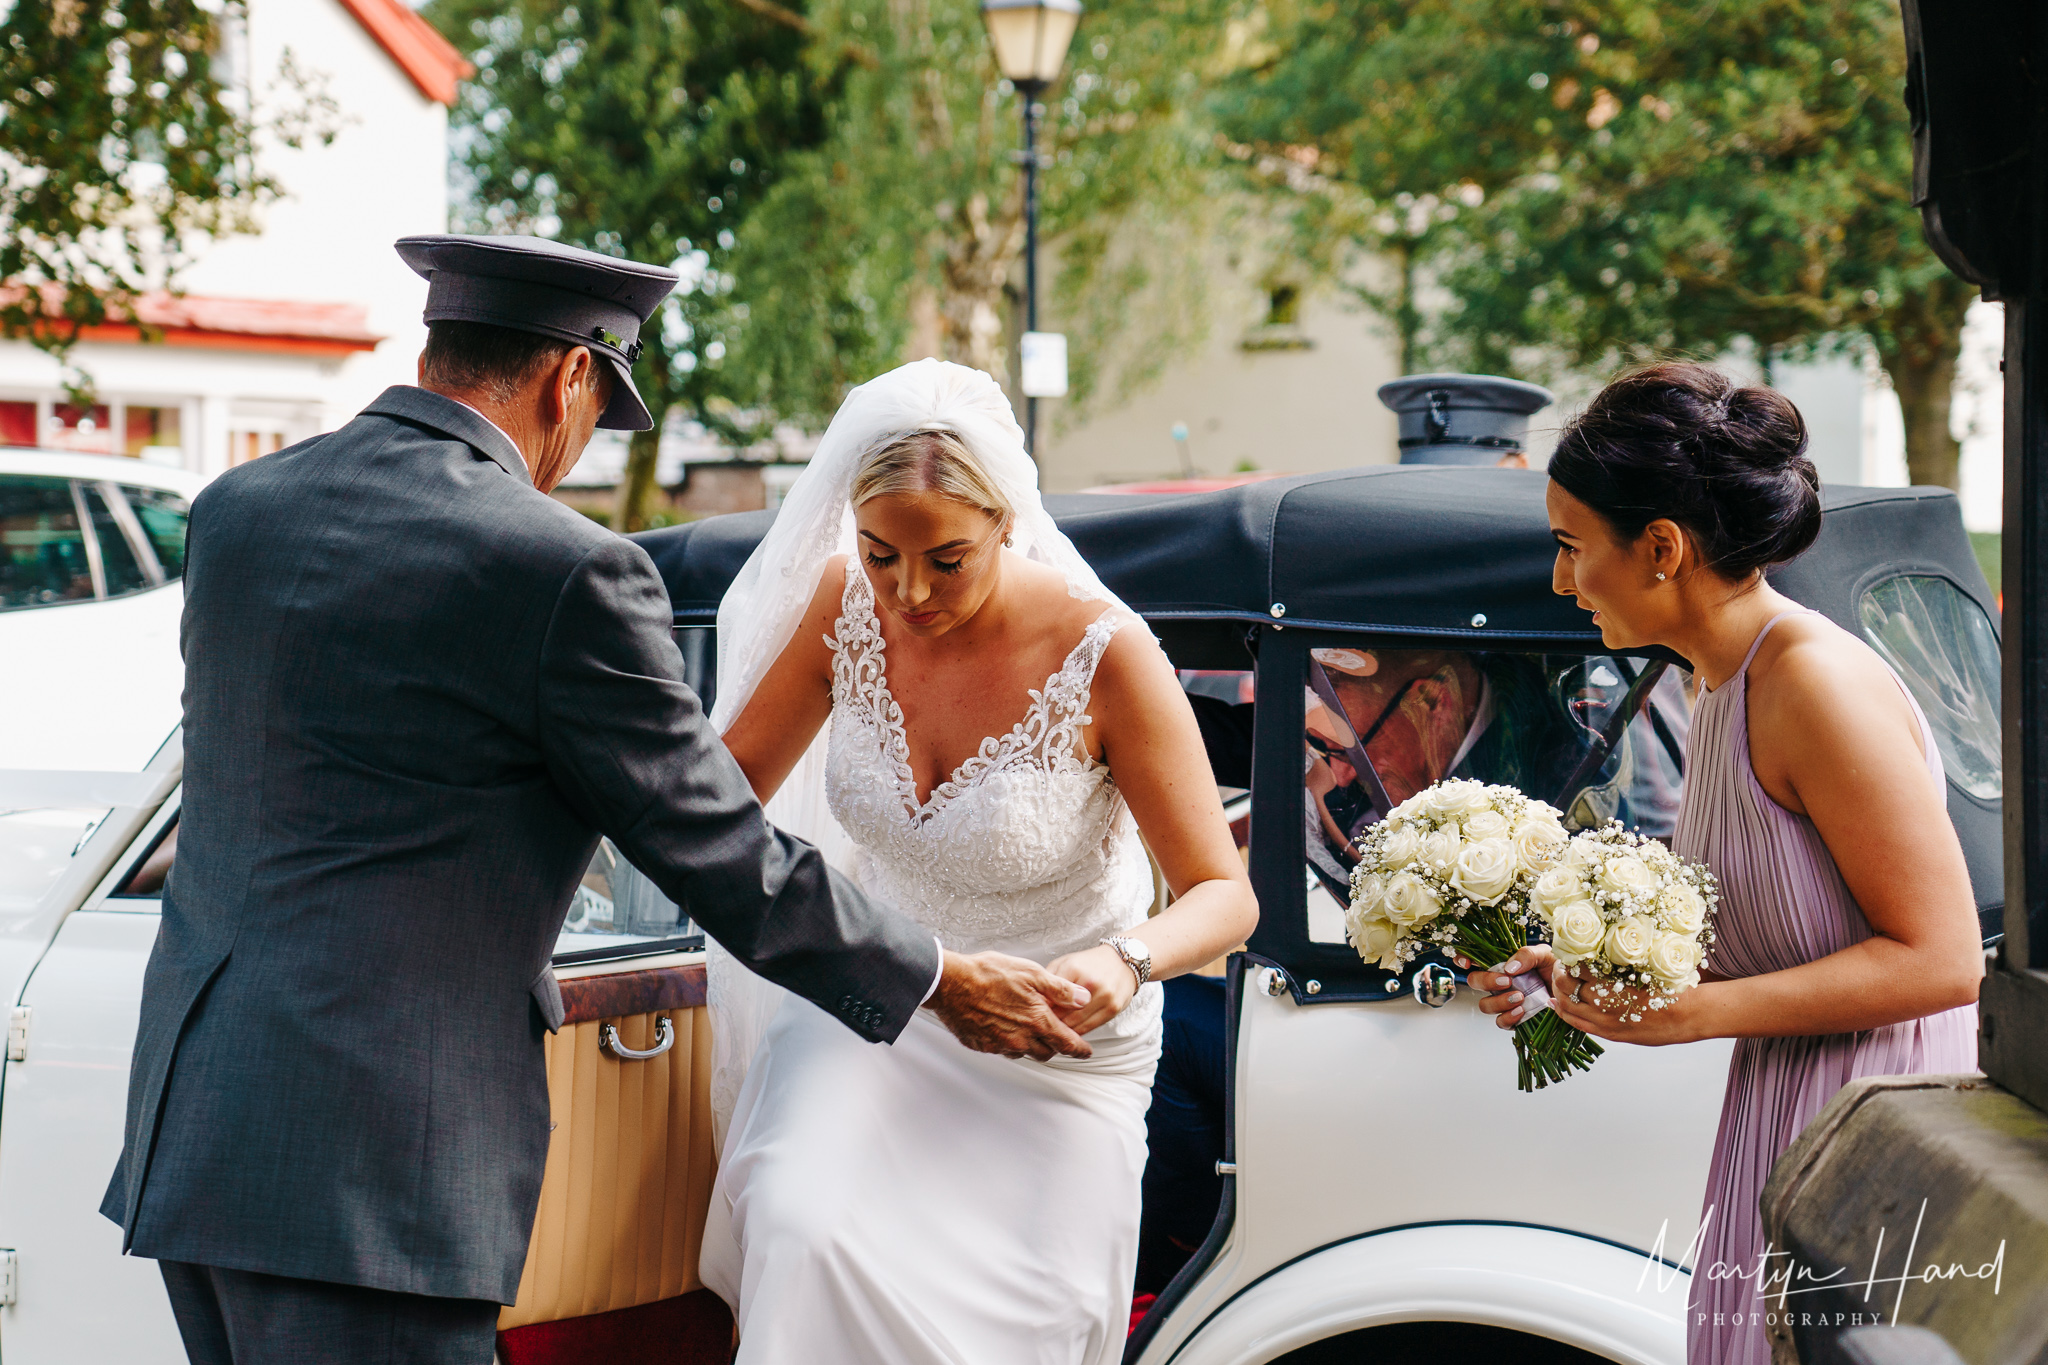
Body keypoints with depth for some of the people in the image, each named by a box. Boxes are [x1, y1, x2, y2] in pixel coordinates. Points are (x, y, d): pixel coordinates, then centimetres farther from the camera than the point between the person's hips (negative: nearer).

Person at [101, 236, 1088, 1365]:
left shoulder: (233, 511, 10)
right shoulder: (564, 571, -11)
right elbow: (732, 869, -4)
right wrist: (948, 983, 11)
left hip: (188, 1140, 8)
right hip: (364, 1184, -8)